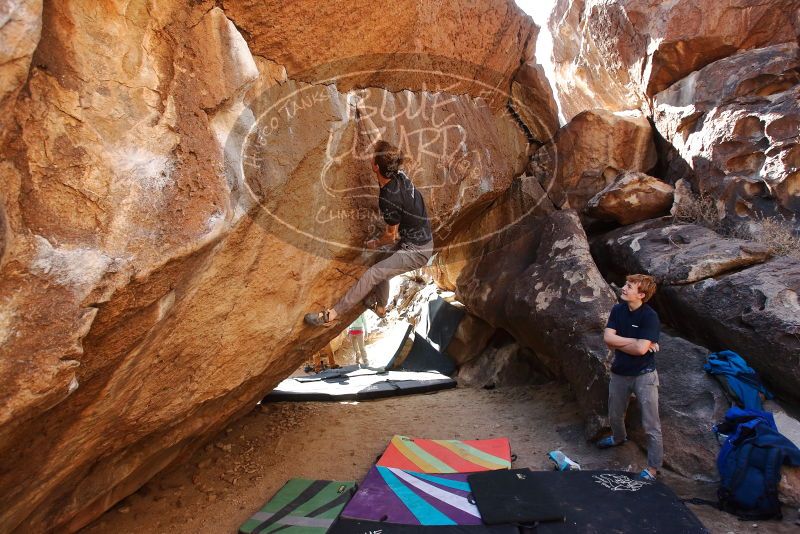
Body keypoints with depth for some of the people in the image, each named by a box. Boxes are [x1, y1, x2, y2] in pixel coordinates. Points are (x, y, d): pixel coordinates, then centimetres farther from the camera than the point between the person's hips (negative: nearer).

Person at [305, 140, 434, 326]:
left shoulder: (389, 199, -29)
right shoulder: (399, 175, -6)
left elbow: (391, 235, -13)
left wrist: (376, 243, 6)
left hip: (416, 251, -9)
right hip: (421, 239, 9)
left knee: (372, 274, -13)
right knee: (382, 269, 24)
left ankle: (331, 315, -8)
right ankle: (380, 306, 46)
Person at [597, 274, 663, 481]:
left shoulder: (650, 316, -19)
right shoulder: (618, 309, -3)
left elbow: (641, 349, -27)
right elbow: (607, 337, -12)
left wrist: (617, 343, -13)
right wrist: (636, 341, -18)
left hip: (643, 375, -6)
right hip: (620, 372, 6)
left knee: (651, 424, 2)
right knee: (615, 415, 25)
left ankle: (653, 467, 15)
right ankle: (618, 437, 53)